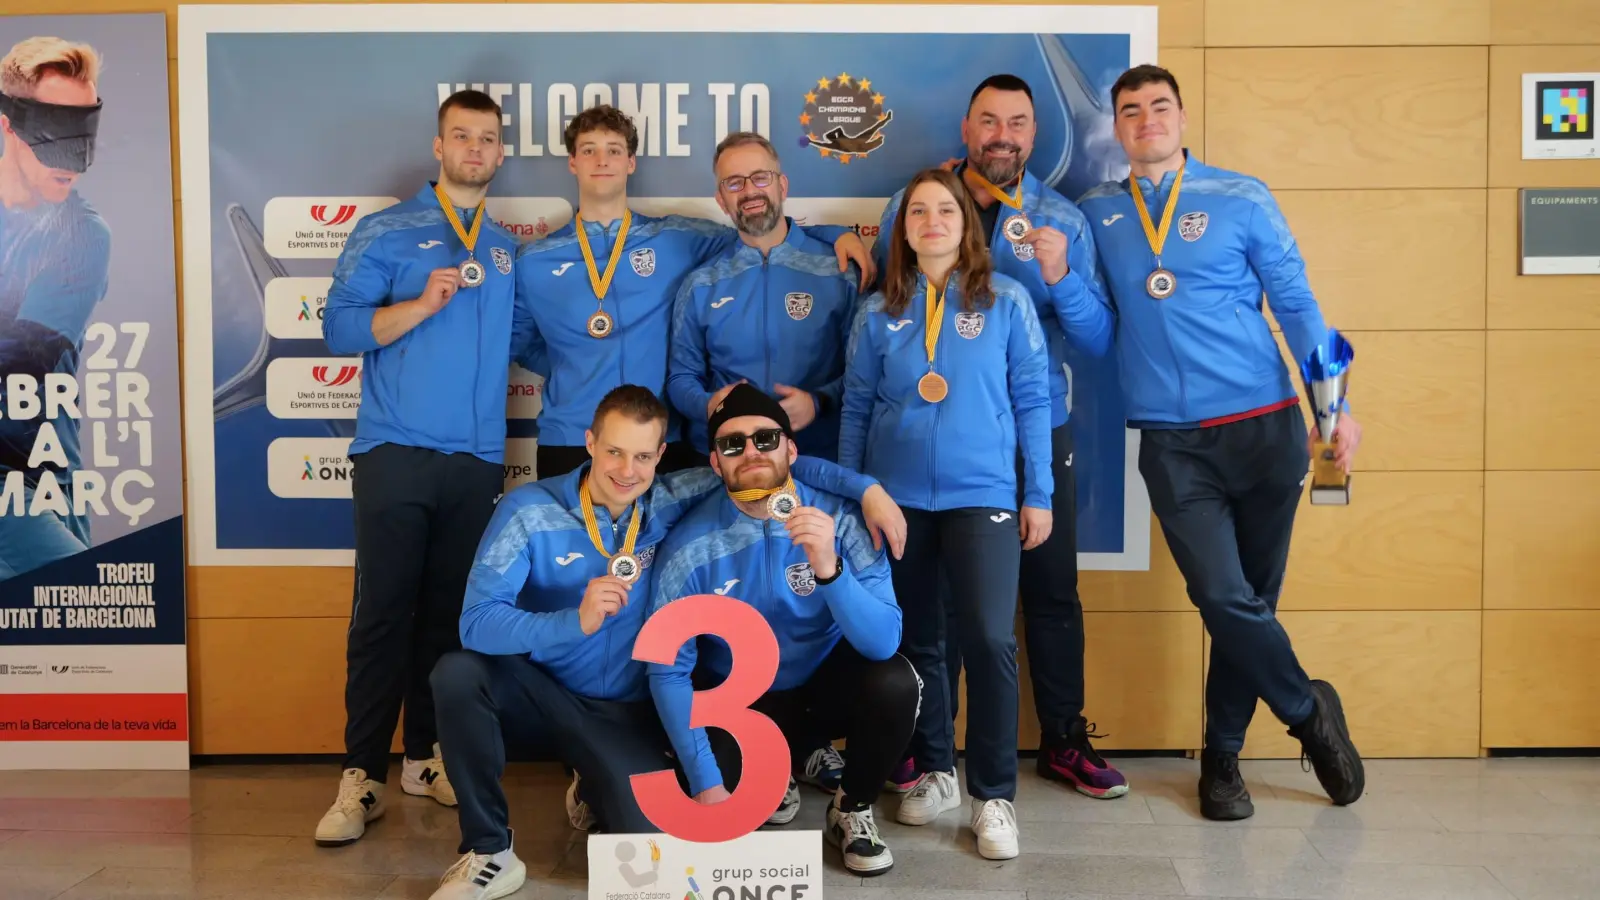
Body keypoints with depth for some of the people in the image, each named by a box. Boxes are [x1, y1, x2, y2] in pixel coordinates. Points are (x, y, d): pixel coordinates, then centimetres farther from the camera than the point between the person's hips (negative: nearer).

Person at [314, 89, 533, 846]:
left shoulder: (509, 250, 16)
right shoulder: (385, 232, 3)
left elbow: (522, 338, 15)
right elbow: (340, 330, -5)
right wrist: (424, 303, -16)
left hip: (478, 460, 4)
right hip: (395, 453, -4)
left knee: (450, 614, 8)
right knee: (383, 614, -4)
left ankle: (426, 756, 19)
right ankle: (362, 774, 2)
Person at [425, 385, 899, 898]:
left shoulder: (672, 503, -6)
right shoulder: (529, 511, -13)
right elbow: (477, 622, -24)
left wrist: (865, 487, -12)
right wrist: (576, 621, -38)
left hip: (627, 714, 1)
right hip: (539, 696, -1)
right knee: (458, 673, -31)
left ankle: (600, 788, 20)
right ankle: (489, 853, -13)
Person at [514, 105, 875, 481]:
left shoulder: (677, 238, 5)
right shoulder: (534, 261, 7)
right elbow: (523, 345, 19)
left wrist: (837, 233, -2)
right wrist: (569, 371, 3)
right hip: (567, 441, 0)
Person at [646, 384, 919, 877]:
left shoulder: (840, 517, -19)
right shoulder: (691, 545, -19)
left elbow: (883, 642, -26)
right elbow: (669, 670, -17)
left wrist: (828, 568, -43)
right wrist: (707, 782, -23)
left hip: (827, 684, 1)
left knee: (895, 681, -30)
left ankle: (853, 808, 0)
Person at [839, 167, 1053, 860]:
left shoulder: (1006, 301, 1)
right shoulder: (879, 312, 6)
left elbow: (1032, 401, 1)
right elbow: (856, 408, 9)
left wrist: (1039, 495, -2)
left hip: (982, 496, -2)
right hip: (896, 497, 3)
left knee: (989, 640, -12)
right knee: (914, 641, 10)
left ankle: (994, 796, 3)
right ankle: (935, 772, 28)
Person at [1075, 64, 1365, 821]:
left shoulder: (1240, 199, 5)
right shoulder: (1095, 213, 9)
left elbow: (1296, 302, 6)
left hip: (1263, 426, 0)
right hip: (1171, 444, 0)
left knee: (1249, 598, 6)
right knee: (1224, 598, -10)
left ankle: (1221, 755, 25)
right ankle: (1309, 711, 18)